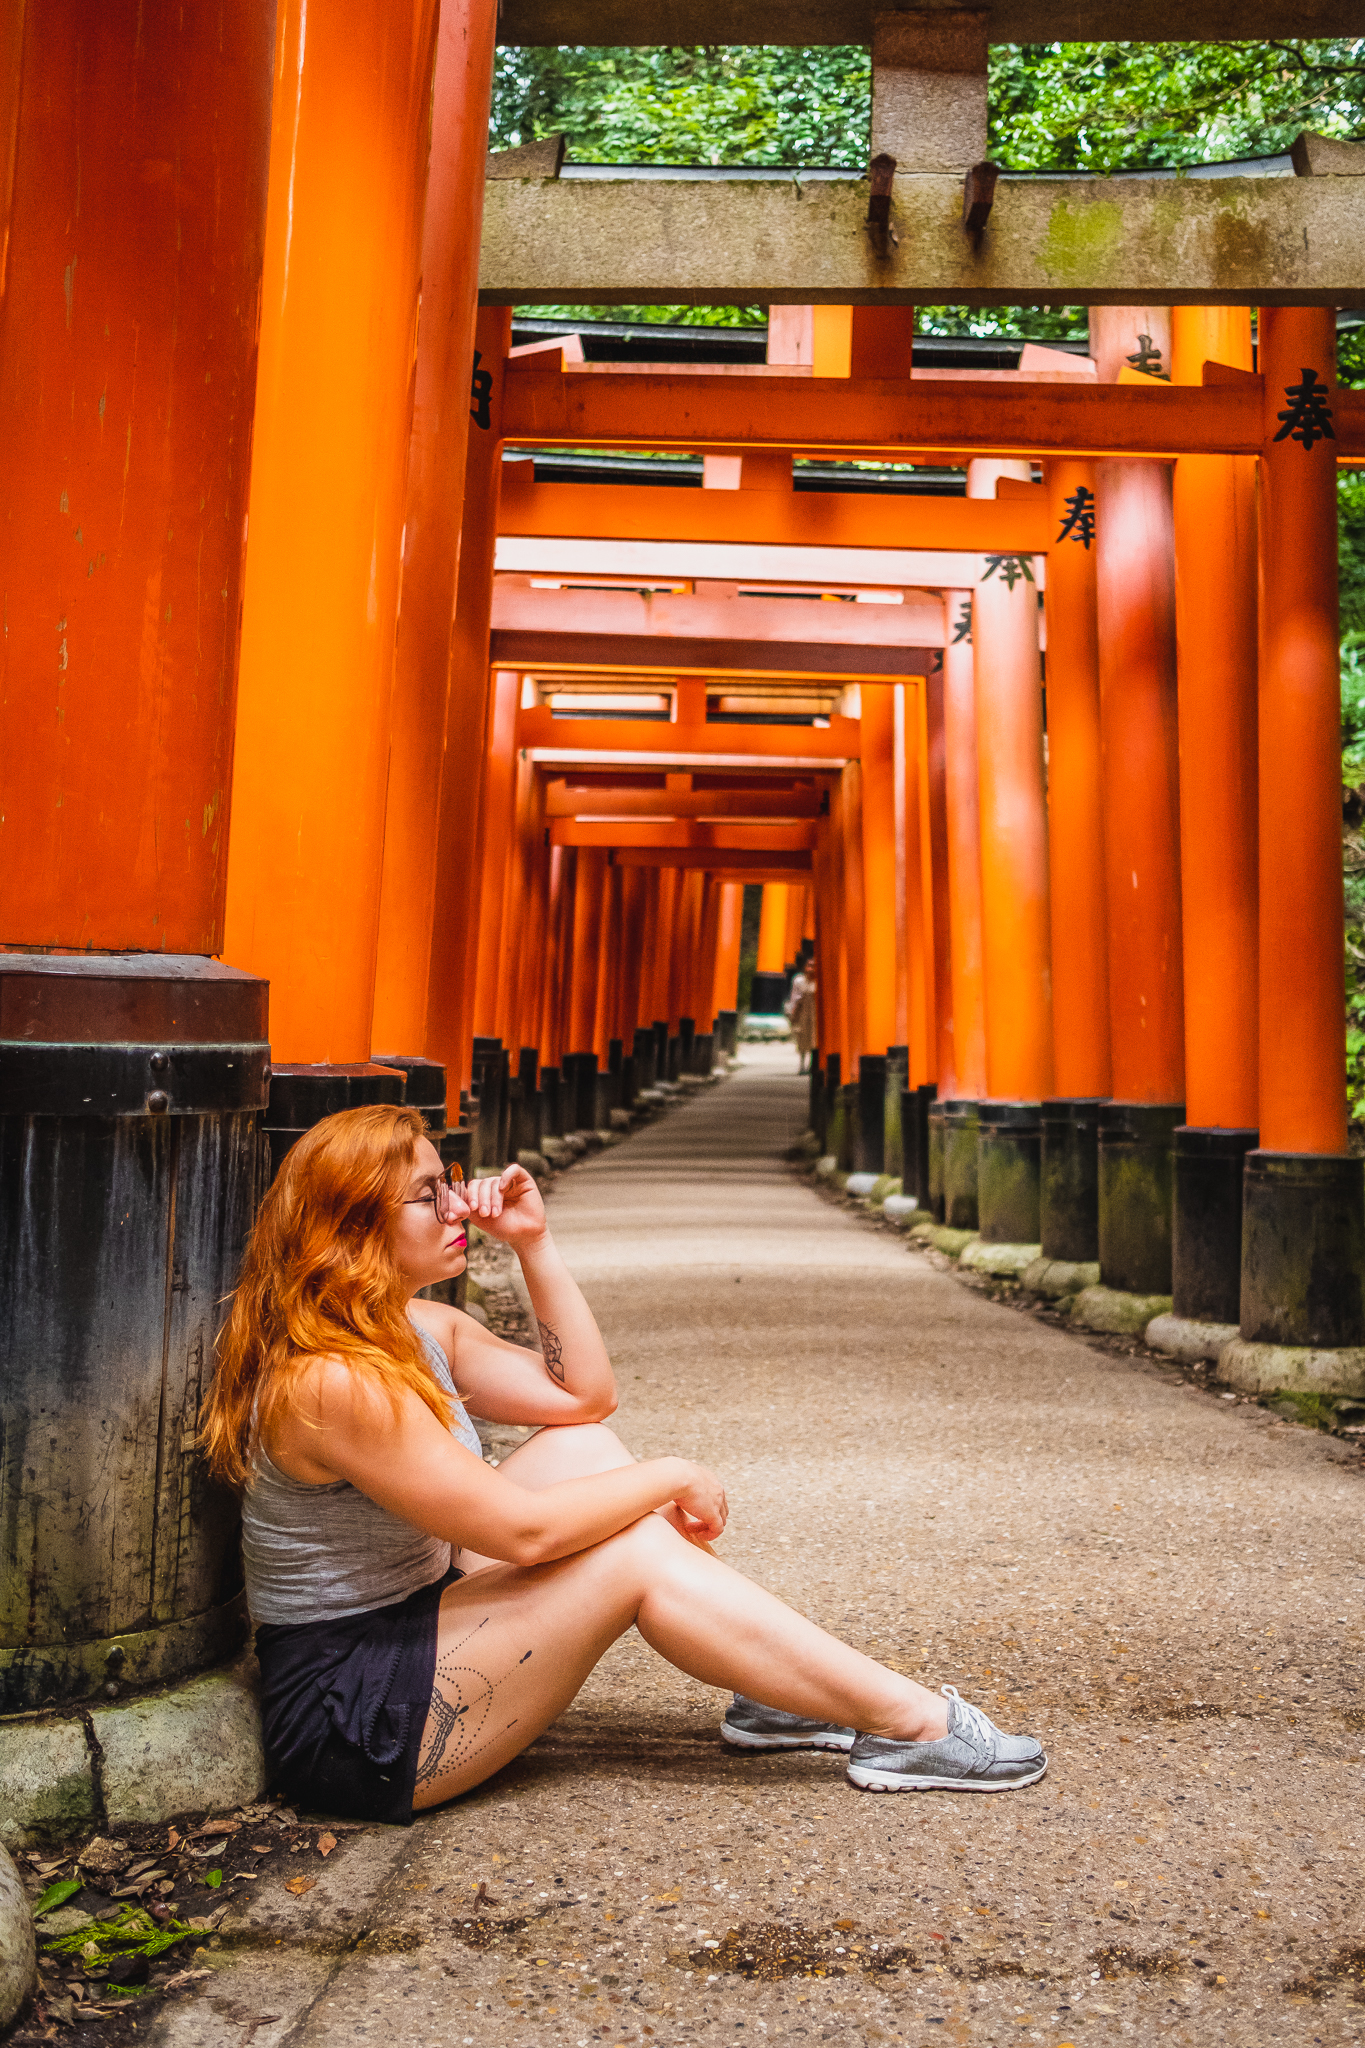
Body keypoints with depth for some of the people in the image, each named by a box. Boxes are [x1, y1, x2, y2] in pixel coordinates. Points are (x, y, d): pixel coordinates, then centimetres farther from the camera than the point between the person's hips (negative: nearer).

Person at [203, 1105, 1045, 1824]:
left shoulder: (421, 1330, 5)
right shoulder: (332, 1383, -26)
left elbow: (586, 1394, 6)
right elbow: (521, 1529, -24)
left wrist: (534, 1243, -1)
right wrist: (670, 1478, -11)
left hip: (415, 1626, 10)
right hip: (351, 1729, -10)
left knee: (582, 1446, -1)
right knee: (637, 1551, -18)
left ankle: (773, 1692, 1)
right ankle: (912, 1725, -9)